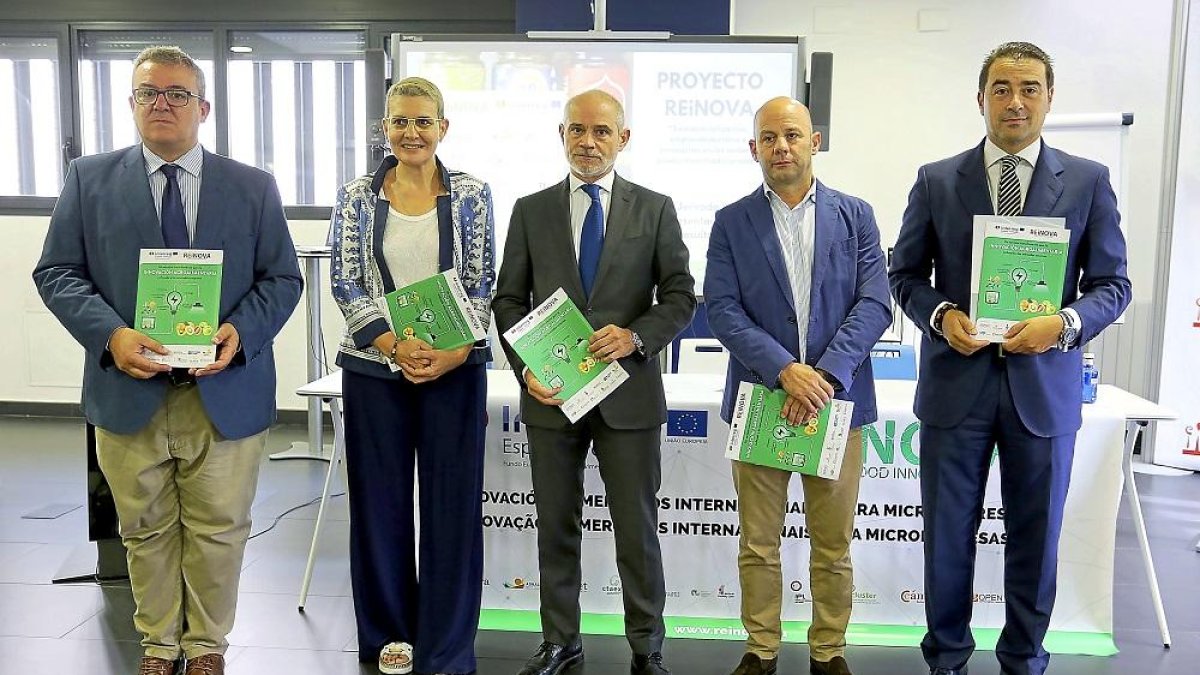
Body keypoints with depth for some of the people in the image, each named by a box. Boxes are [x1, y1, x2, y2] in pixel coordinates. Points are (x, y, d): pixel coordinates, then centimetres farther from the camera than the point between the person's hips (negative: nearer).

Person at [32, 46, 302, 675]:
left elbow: (282, 278, 4)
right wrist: (110, 334, -15)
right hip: (128, 391, 1)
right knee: (147, 530, 14)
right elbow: (56, 272, 3)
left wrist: (241, 331, -15)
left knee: (218, 531, 10)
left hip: (226, 393, 0)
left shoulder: (254, 186, 5)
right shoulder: (89, 179, 5)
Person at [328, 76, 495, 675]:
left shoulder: (471, 194, 2)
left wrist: (454, 351, -13)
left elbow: (482, 283, 0)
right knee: (382, 502, 9)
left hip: (455, 368, 0)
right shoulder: (357, 197, 3)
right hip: (375, 368, 1)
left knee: (452, 504, 3)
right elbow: (346, 284, 0)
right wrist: (395, 346, -12)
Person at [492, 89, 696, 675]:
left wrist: (637, 336, -16)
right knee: (555, 527, 12)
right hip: (551, 392, 2)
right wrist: (525, 367, -9)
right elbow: (509, 301, 6)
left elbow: (681, 296, 2)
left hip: (628, 394, -1)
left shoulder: (655, 208, 3)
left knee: (637, 528, 7)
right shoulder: (530, 210, 6)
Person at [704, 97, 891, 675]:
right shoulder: (732, 222, 3)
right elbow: (722, 310, -6)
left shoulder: (855, 215, 5)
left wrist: (826, 375, -16)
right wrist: (784, 370, -19)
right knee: (757, 545, 9)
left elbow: (874, 304, -3)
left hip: (837, 398, 1)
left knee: (833, 547, 10)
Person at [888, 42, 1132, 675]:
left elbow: (1112, 284, 3)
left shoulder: (1088, 181, 2)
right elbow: (905, 273, 6)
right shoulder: (936, 180, 2)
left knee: (1035, 539, 12)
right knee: (948, 534, 10)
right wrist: (941, 314, -13)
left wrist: (1065, 323, -16)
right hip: (956, 382, 0)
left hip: (1045, 385, 0)